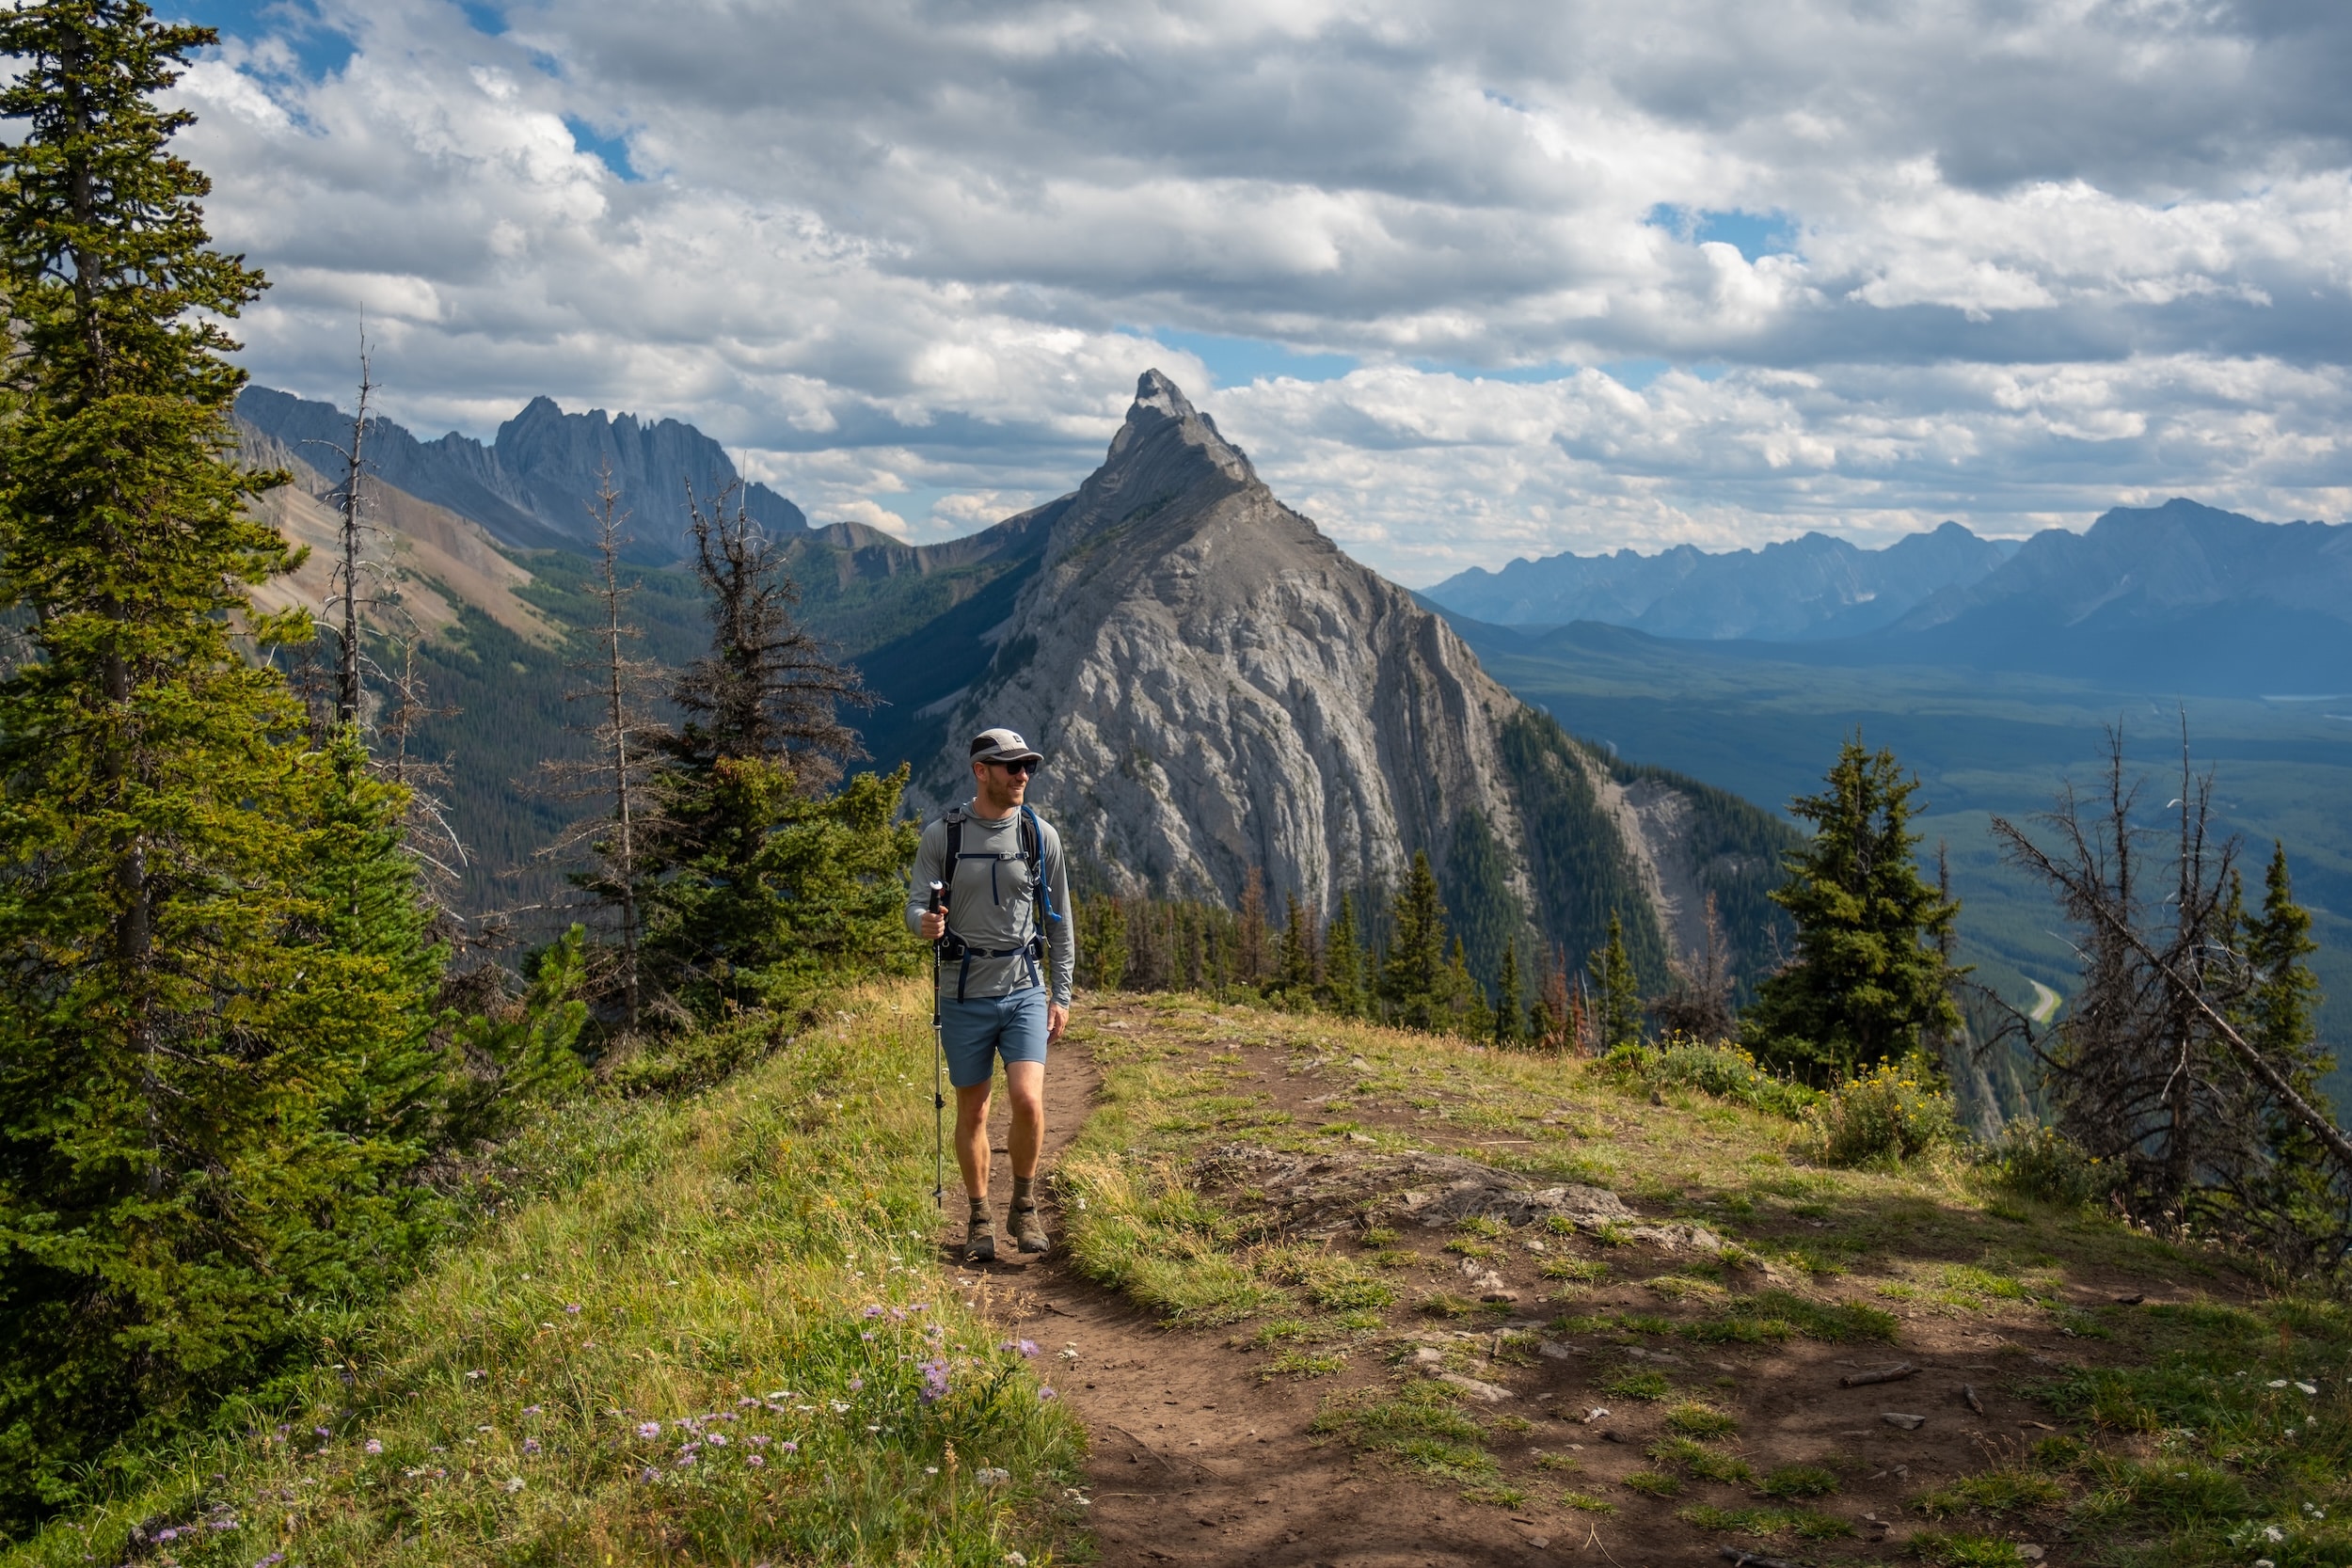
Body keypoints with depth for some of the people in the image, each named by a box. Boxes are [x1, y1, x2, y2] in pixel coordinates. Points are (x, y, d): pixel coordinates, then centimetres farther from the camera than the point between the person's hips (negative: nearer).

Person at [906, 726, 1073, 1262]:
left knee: (1027, 1100, -14)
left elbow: (1058, 920, 8)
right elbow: (916, 905, -2)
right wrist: (926, 923, -27)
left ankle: (1024, 1207, 8)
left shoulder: (1040, 834, 2)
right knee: (972, 1112, 8)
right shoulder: (942, 833, -3)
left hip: (1025, 991, 0)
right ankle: (980, 1219, 25)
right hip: (965, 995, 0)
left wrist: (1061, 995, 5)